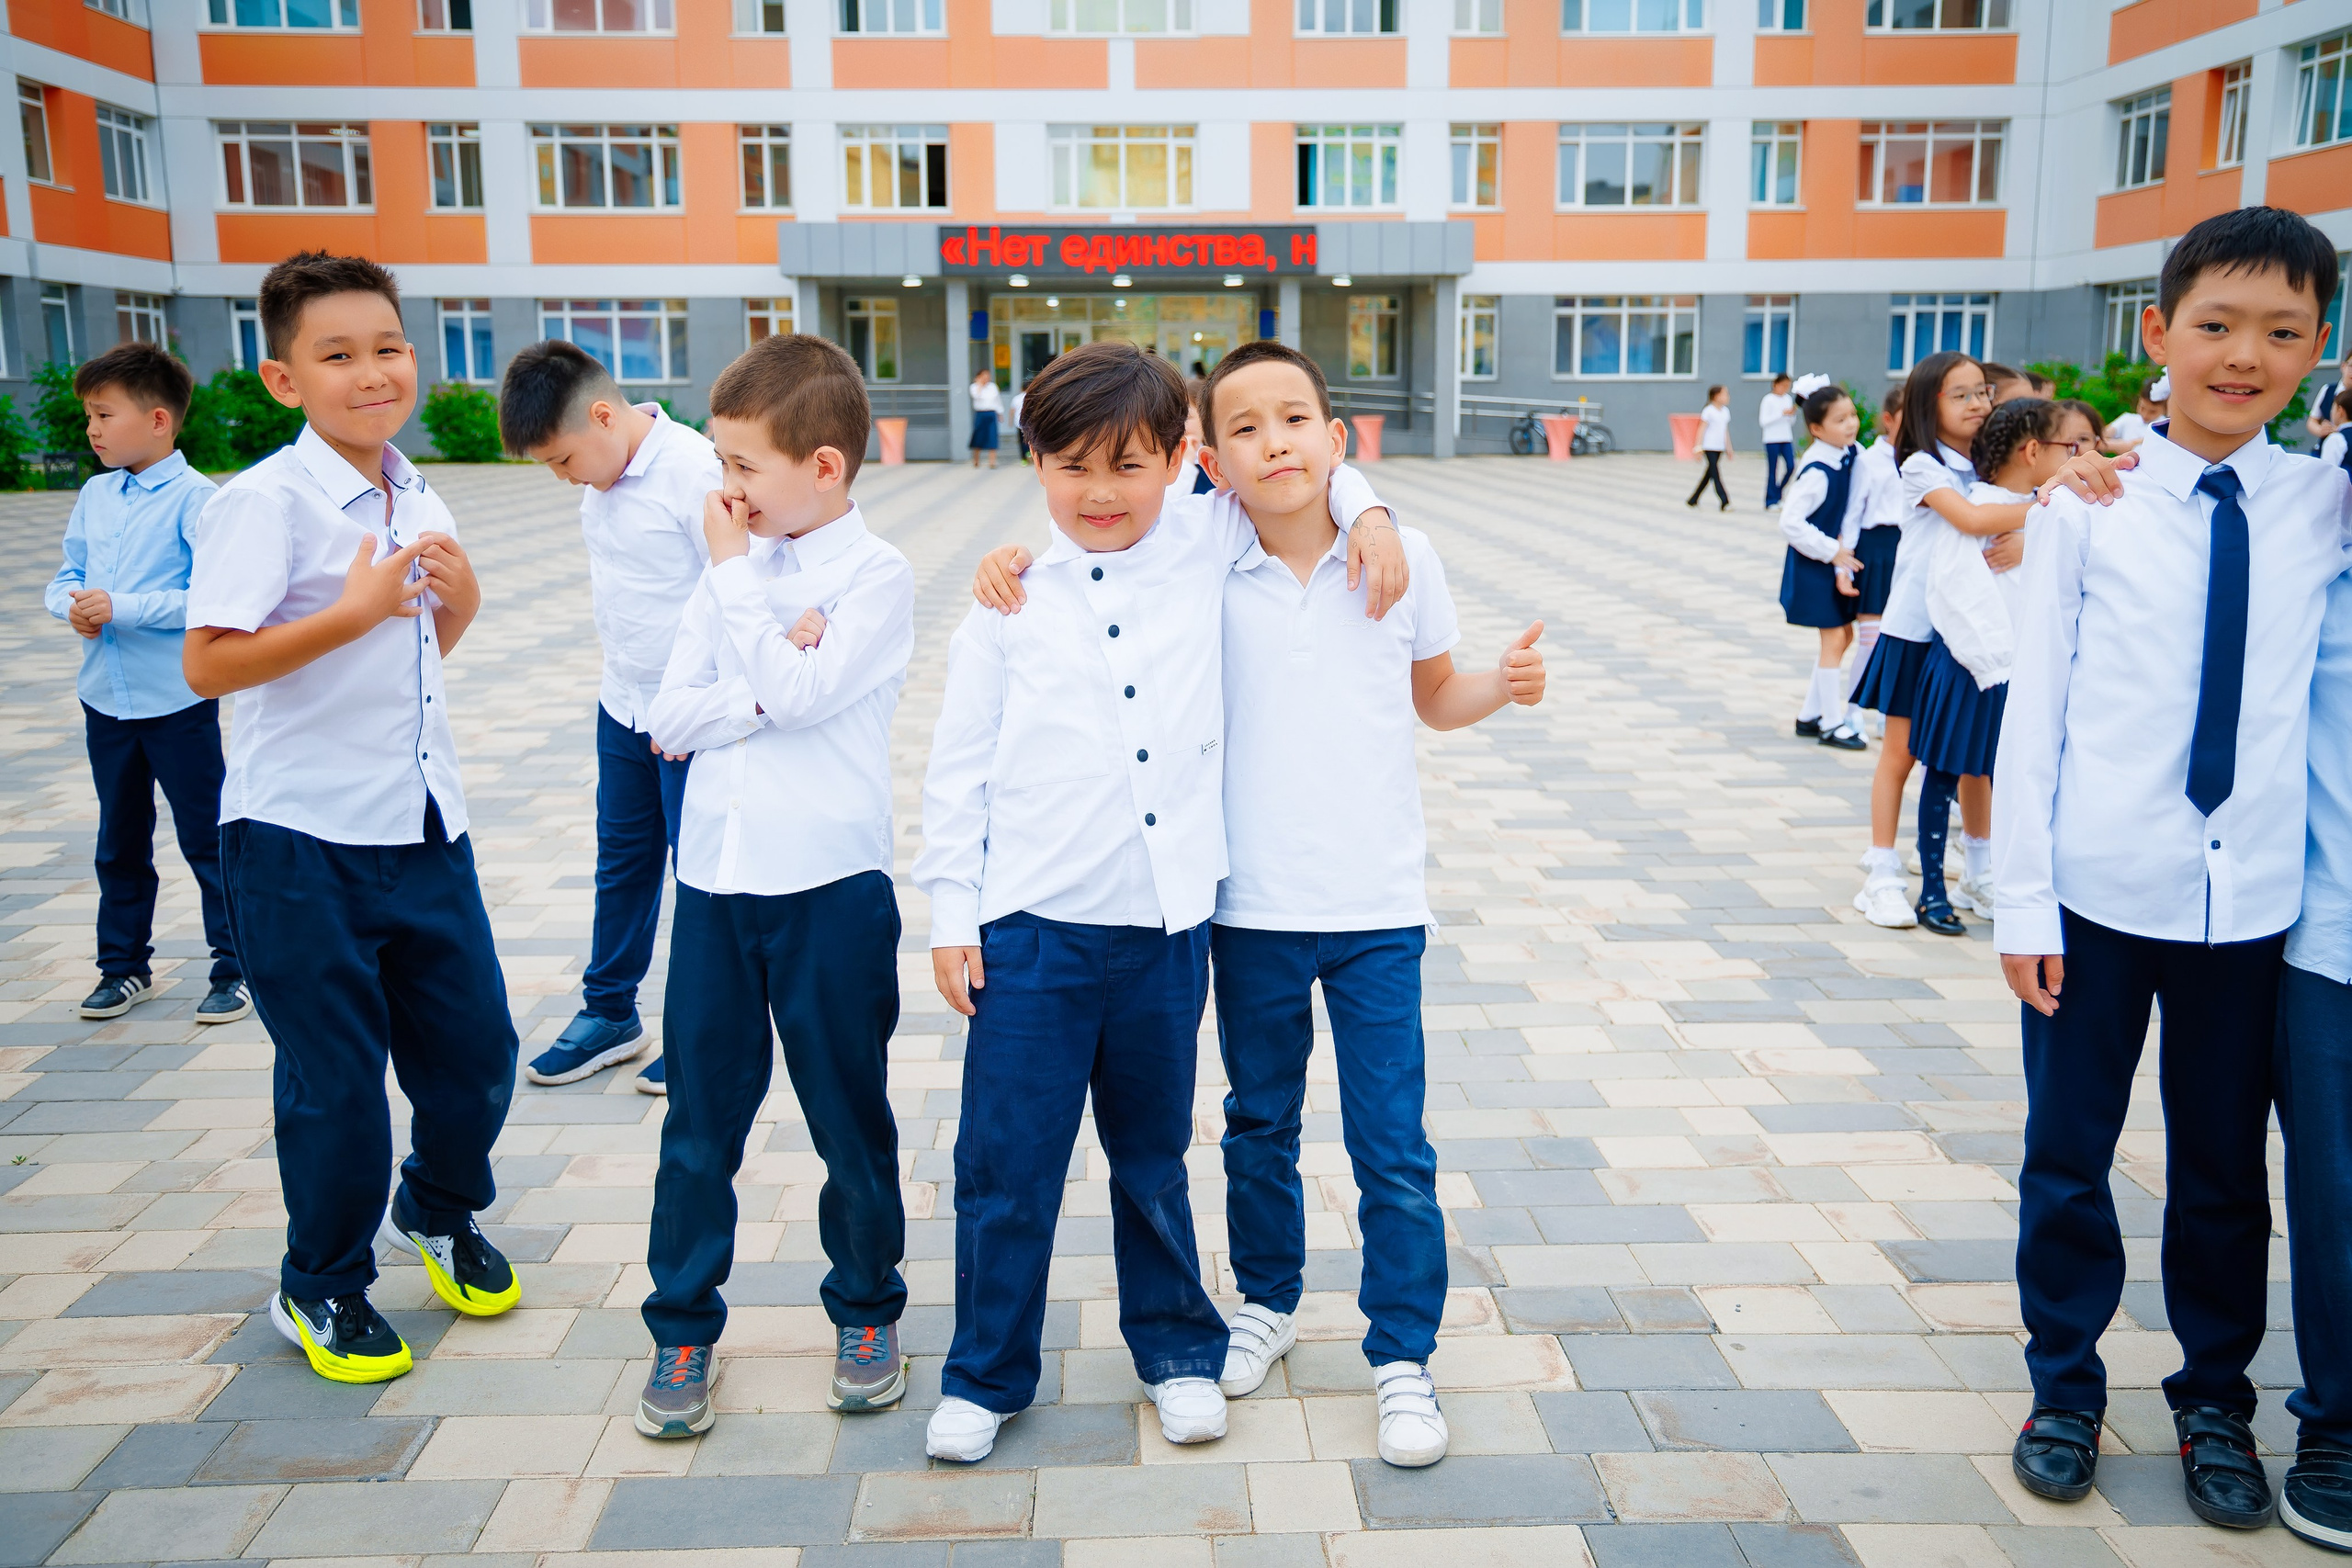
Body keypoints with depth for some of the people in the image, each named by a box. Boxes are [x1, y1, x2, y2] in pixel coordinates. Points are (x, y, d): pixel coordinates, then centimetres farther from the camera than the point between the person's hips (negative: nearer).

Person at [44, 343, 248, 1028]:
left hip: (178, 701, -6)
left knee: (206, 841, 3)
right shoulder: (93, 495, 7)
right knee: (119, 844, 17)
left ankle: (236, 968, 14)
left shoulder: (193, 497, -12)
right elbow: (66, 578, 13)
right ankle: (124, 966, 31)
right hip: (105, 698, 6)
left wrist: (123, 609, -22)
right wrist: (72, 605, -9)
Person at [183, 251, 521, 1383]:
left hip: (423, 825, 6)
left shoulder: (417, 501, 8)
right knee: (335, 1077, 6)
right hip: (303, 840, -6)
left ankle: (440, 1208, 41)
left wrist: (459, 600, 1)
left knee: (475, 1045, 12)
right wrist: (353, 612, -27)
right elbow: (208, 664, -21)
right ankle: (320, 1288, 28)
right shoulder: (263, 503, -15)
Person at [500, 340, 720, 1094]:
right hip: (623, 710, 8)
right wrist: (624, 677, 15)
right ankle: (610, 1011, 32)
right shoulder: (600, 477, 4)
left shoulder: (694, 470, -20)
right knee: (622, 862, 17)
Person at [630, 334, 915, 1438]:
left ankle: (866, 1313, 30)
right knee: (699, 1120, 11)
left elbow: (799, 692, -20)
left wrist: (736, 571, -10)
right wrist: (775, 682, -15)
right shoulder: (731, 568, 8)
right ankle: (682, 1329, 26)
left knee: (850, 1118, 10)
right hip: (716, 878, 4)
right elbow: (671, 714, 1)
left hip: (829, 888, -4)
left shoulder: (878, 577, -7)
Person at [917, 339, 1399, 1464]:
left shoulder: (1207, 548, 2)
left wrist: (1366, 509, 0)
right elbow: (959, 763, 1)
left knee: (1153, 1154, 18)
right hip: (1032, 924, -1)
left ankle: (1176, 1348, 37)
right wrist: (950, 915, -1)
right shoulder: (1009, 597, -2)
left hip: (1167, 923, 1)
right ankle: (986, 1373, 25)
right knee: (1006, 1160, 5)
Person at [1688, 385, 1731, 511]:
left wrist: (1729, 448, 18)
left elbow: (1725, 431, 18)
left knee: (1709, 475, 12)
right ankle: (1724, 503, -16)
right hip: (1709, 447, -8)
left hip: (1720, 448, 8)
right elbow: (1701, 429, -10)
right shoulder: (1708, 411, -10)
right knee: (1716, 475, -11)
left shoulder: (1725, 411, 11)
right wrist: (1698, 447, -14)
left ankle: (1692, 500, 22)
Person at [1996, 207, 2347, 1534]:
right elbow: (2033, 709, -5)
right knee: (2068, 1156, 11)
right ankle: (2067, 1389, 32)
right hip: (2101, 892, -2)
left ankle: (2216, 1404, 37)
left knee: (2227, 1169, 16)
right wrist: (2023, 899, -6)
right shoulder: (2095, 503, -6)